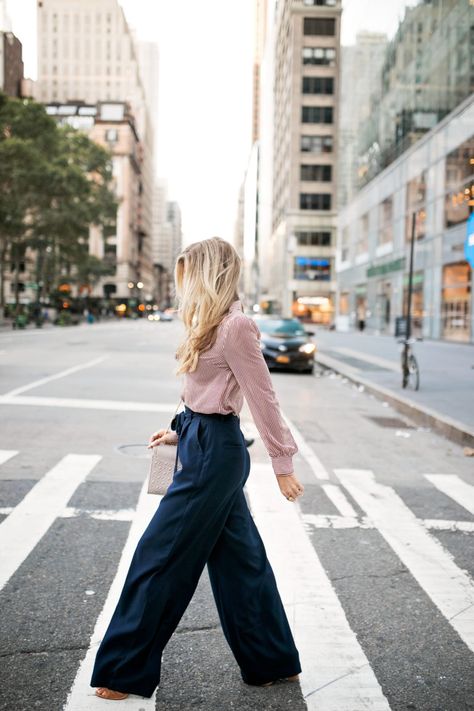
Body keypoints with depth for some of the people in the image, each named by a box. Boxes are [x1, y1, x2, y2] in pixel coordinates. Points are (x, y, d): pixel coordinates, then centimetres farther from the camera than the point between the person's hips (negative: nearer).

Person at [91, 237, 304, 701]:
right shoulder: (218, 324, 11)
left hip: (214, 454, -10)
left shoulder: (235, 326, -18)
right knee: (238, 557, 17)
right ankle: (273, 662, 31)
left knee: (160, 555, 1)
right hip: (208, 445, 10)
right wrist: (180, 431, 20)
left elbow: (262, 398, -17)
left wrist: (282, 463, -13)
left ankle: (125, 673, 17)